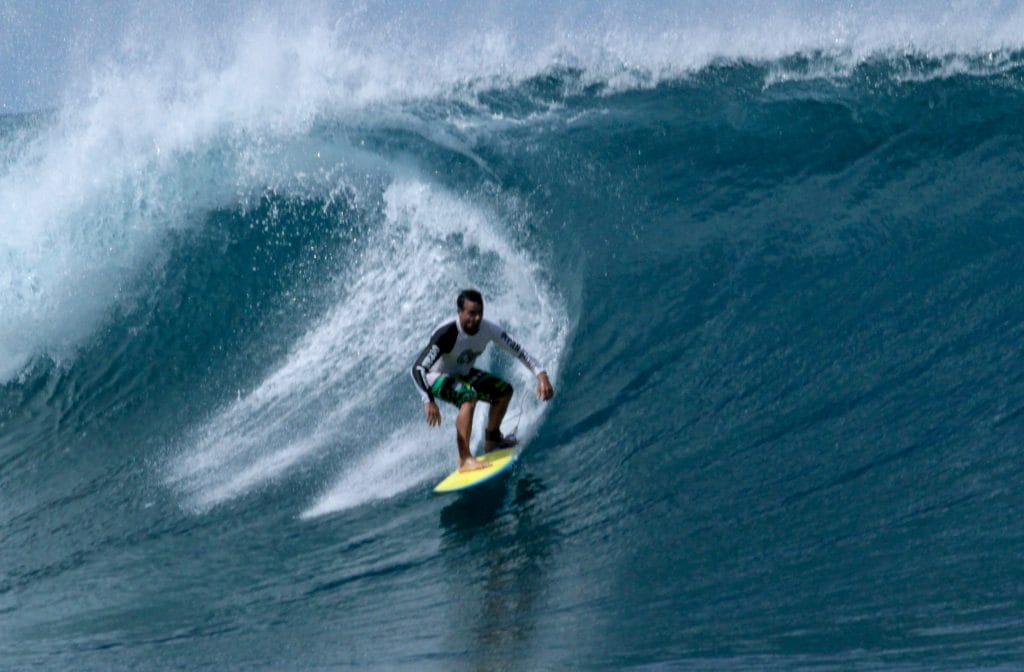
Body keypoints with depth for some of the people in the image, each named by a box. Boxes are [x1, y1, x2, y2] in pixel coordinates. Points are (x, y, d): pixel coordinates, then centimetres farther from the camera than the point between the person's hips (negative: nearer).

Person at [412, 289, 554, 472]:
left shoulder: (488, 329, -19)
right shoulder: (447, 333, -35)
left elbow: (519, 352, -11)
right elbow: (418, 368, -38)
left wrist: (541, 375, -22)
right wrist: (429, 401, -48)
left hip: (463, 374, 7)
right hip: (436, 378, -7)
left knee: (504, 390, 6)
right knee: (469, 396, -34)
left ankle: (492, 439, 25)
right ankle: (464, 459, -33)